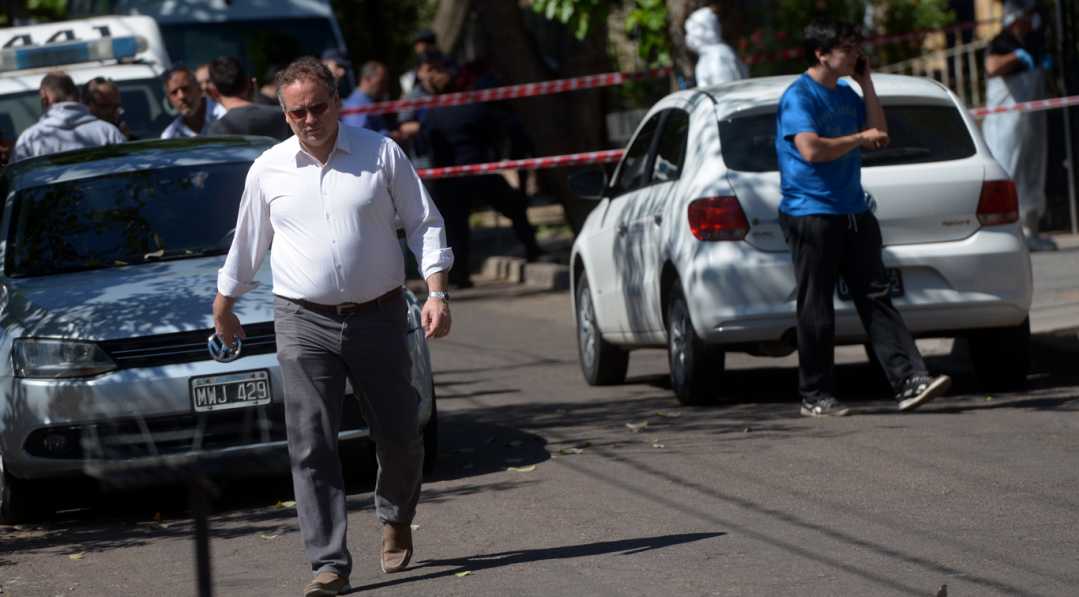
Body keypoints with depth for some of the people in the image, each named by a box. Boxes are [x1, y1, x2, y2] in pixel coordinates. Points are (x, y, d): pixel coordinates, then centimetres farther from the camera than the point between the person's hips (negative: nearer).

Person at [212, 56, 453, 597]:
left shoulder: (381, 154, 1)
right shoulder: (268, 170, 5)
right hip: (304, 323, 0)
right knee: (311, 446, -8)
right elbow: (246, 244, 18)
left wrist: (436, 293, -6)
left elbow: (424, 224, 4)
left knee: (399, 436, 6)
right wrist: (222, 308, 25)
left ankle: (395, 520, 36)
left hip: (377, 315, 0)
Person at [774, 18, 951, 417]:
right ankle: (815, 396, 6)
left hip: (853, 214, 7)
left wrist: (866, 83, 7)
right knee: (816, 310, -1)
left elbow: (879, 135, 13)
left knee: (876, 298, 1)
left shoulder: (846, 94, 15)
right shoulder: (799, 96, -11)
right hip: (811, 214, -7)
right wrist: (860, 138, -11)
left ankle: (909, 382, -6)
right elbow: (811, 150, -23)